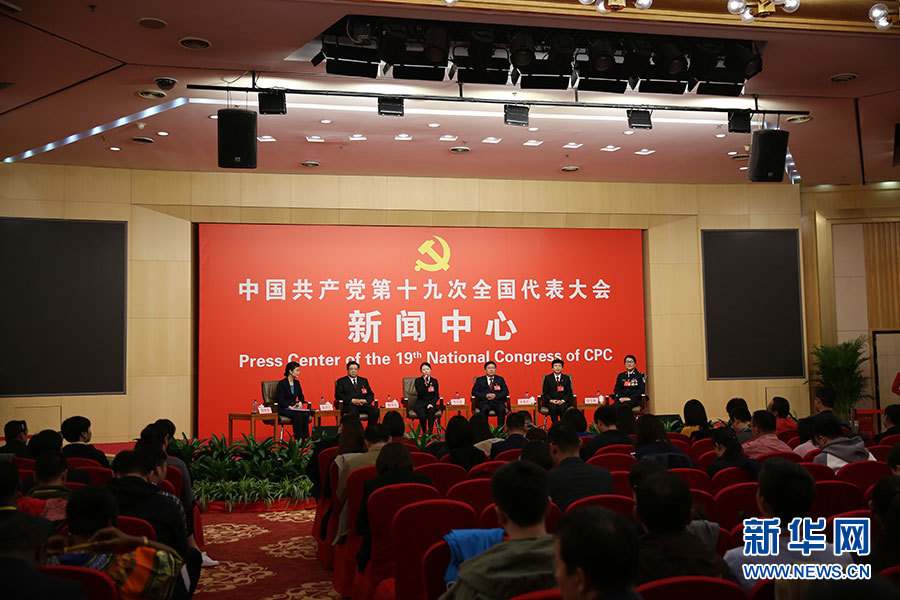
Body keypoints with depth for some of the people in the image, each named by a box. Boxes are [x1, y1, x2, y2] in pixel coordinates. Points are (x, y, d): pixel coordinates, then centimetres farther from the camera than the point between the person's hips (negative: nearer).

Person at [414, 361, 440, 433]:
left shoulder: (434, 381, 10)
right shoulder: (418, 381, 4)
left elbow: (437, 395, 5)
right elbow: (420, 393, -10)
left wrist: (432, 403, -12)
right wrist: (425, 383, -19)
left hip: (431, 403, 1)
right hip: (420, 404, -1)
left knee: (431, 412, -34)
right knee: (422, 416, -31)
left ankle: (430, 432, -31)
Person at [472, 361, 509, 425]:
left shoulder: (500, 379, 18)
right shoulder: (480, 380, 16)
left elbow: (506, 391, 8)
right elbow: (474, 392, 5)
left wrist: (495, 396, -10)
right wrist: (485, 396, -11)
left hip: (497, 401, 1)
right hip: (484, 402, -1)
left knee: (502, 409, -32)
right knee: (484, 409, -35)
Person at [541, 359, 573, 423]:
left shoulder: (566, 378, 10)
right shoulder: (547, 378, 9)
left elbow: (569, 392, 5)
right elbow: (545, 392, 5)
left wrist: (562, 401, -13)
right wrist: (551, 400, -13)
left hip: (563, 401, 0)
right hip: (551, 401, 0)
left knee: (562, 407, -33)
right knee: (553, 407, -33)